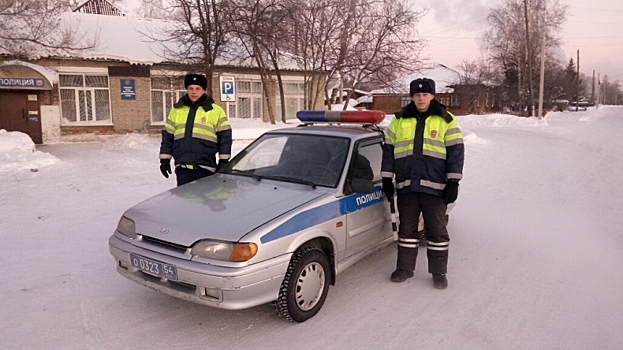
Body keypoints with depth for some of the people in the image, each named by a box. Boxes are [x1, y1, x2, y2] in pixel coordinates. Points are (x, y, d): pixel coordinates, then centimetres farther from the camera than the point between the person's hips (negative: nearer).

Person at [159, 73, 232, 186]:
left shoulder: (215, 111, 2)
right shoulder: (176, 110, 12)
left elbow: (225, 136, 1)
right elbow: (167, 136, 15)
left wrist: (223, 161, -3)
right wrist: (164, 160, 10)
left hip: (204, 166, -3)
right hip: (182, 166, 4)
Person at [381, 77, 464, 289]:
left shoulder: (446, 121, 3)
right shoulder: (399, 121, 10)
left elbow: (456, 152, 0)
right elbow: (389, 150, 12)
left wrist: (453, 182, -6)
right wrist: (387, 179, 8)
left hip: (435, 186, -2)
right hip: (406, 186, 3)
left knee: (437, 230, 5)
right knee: (407, 229, 11)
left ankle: (439, 272, 18)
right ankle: (405, 268, 24)